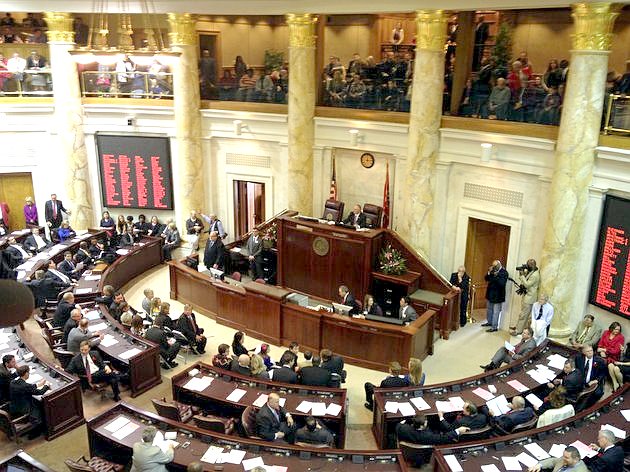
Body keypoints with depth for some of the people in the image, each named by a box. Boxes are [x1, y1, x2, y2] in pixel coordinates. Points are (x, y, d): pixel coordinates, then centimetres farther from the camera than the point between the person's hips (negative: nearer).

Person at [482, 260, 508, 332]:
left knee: (496, 312, -4)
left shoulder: (504, 272, -14)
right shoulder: (493, 271, 7)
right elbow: (486, 279, 6)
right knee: (489, 309, 21)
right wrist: (489, 273, -9)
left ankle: (494, 327, 2)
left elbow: (502, 283, -24)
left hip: (498, 295, -8)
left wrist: (496, 276, -31)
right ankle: (489, 322, 37)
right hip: (491, 293, 8)